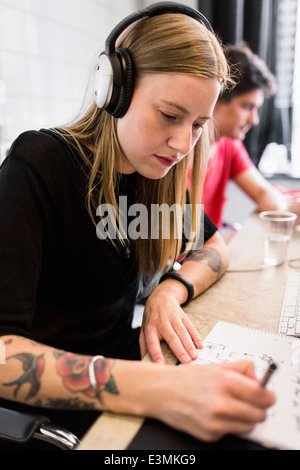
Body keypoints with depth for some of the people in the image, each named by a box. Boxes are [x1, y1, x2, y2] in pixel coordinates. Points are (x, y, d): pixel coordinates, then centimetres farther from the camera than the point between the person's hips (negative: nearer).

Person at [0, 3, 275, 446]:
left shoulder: (157, 170, -3)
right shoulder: (37, 166, -21)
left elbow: (214, 247, 7)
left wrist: (171, 291, -13)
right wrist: (154, 391, -42)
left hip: (126, 358, 6)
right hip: (50, 405, -5)